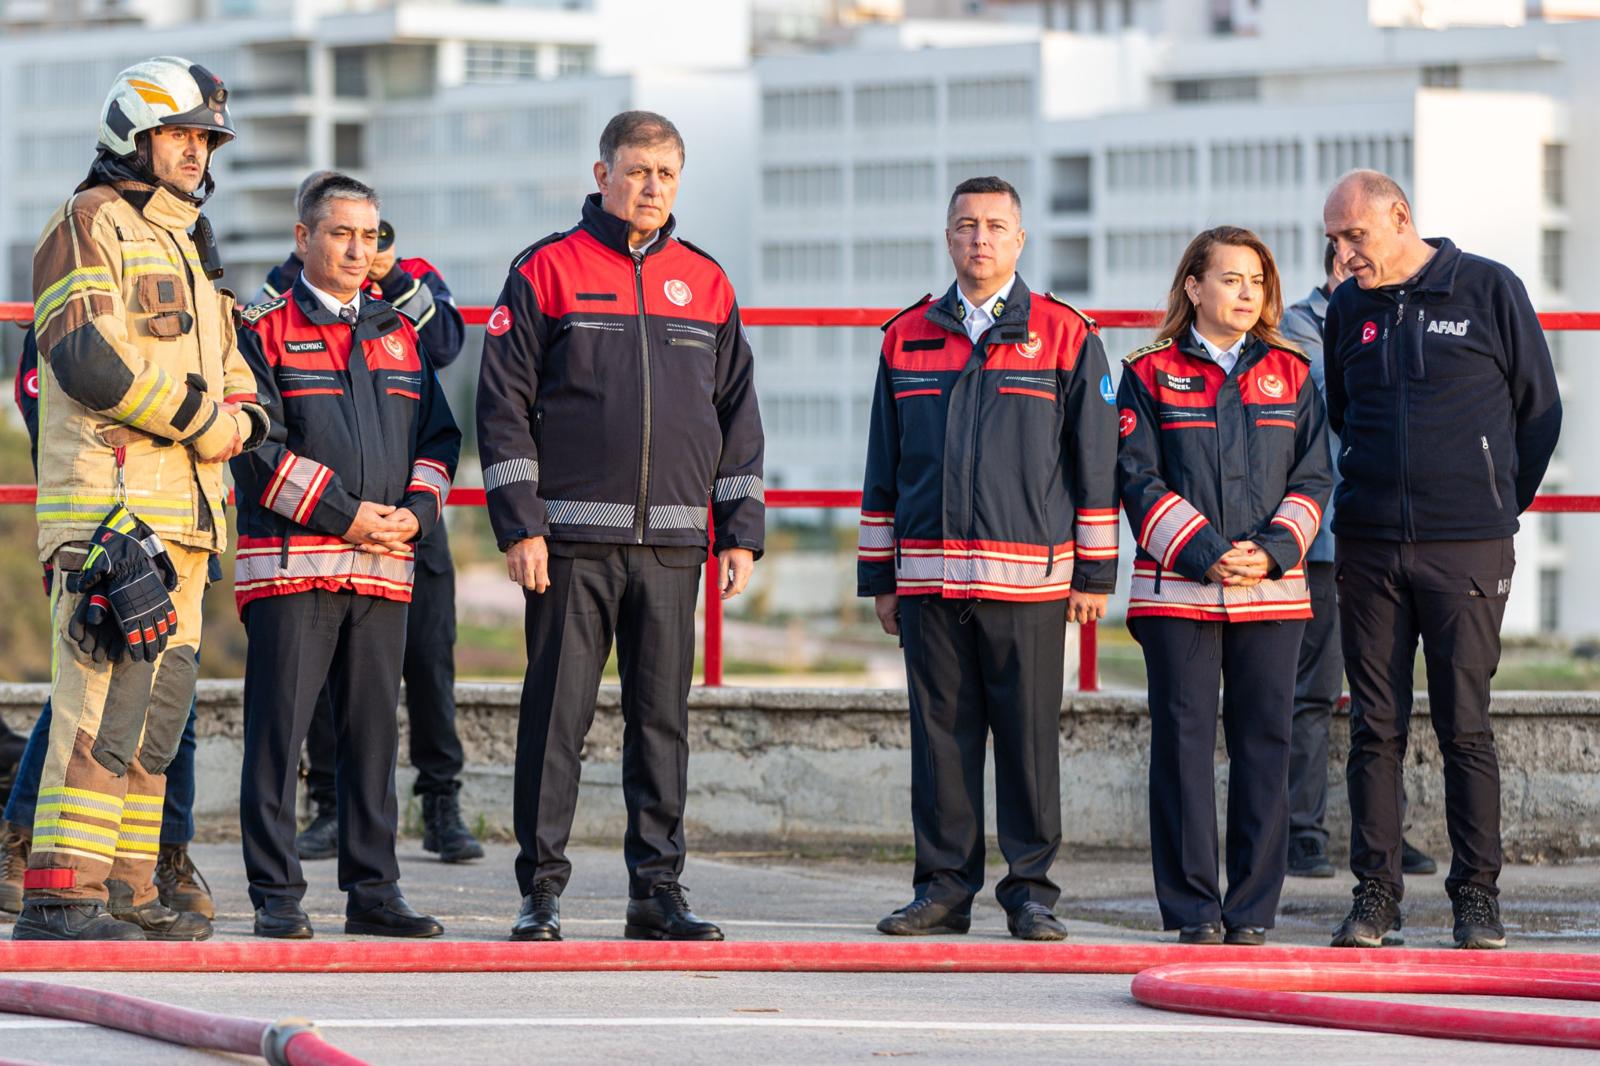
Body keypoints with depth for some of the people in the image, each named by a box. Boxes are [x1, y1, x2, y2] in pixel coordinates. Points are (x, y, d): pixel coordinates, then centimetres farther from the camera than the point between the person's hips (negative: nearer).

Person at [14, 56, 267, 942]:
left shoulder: (188, 246, 25)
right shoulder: (90, 224, -3)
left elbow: (232, 377, 24)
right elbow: (86, 356, -17)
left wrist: (240, 420, 0)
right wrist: (200, 420, -11)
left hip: (183, 515, 10)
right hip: (112, 500, -10)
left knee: (158, 711, 10)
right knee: (105, 705, -16)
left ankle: (125, 893, 14)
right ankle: (58, 899, -19)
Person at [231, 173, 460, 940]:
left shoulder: (399, 336, 17)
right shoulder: (263, 333, 0)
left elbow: (438, 438, 15)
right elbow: (258, 447, -9)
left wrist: (415, 511, -4)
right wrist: (345, 515, -13)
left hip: (385, 563, 5)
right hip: (291, 562, -5)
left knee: (373, 733, 7)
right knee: (278, 732, -5)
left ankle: (373, 891, 12)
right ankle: (276, 896, -2)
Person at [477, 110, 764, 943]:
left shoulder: (705, 283, 12)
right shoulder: (547, 271, 1)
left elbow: (738, 413, 16)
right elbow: (504, 404, -2)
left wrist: (741, 530, 9)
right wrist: (519, 524, -9)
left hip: (671, 543, 3)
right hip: (572, 538, -3)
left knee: (663, 715, 5)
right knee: (557, 714, -3)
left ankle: (657, 888, 10)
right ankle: (541, 889, 2)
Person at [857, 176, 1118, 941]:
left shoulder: (1065, 336, 4)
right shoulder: (907, 338, 12)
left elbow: (1096, 463, 4)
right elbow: (882, 470, 16)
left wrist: (1094, 572, 0)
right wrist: (879, 576, 12)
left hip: (1027, 579, -3)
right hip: (927, 579, 3)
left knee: (1029, 736, -1)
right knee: (939, 734, 5)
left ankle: (1030, 892, 5)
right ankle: (943, 888, 10)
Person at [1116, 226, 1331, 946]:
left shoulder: (1291, 375, 11)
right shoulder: (1150, 375, 4)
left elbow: (1312, 480, 8)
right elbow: (1140, 480, -2)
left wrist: (1272, 551, -9)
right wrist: (1205, 555, -13)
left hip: (1272, 590, 2)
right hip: (1177, 589, -2)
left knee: (1263, 744, 1)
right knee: (1183, 741, -3)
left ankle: (1252, 909, 6)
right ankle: (1191, 907, 2)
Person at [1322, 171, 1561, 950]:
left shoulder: (1489, 291, -1)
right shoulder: (1347, 309, 9)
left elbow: (1540, 409, 6)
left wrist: (1501, 505, 10)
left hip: (1466, 551, -3)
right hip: (1367, 549, 3)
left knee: (1465, 726, -2)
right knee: (1375, 728, 3)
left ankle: (1477, 894, 4)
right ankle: (1374, 892, 7)